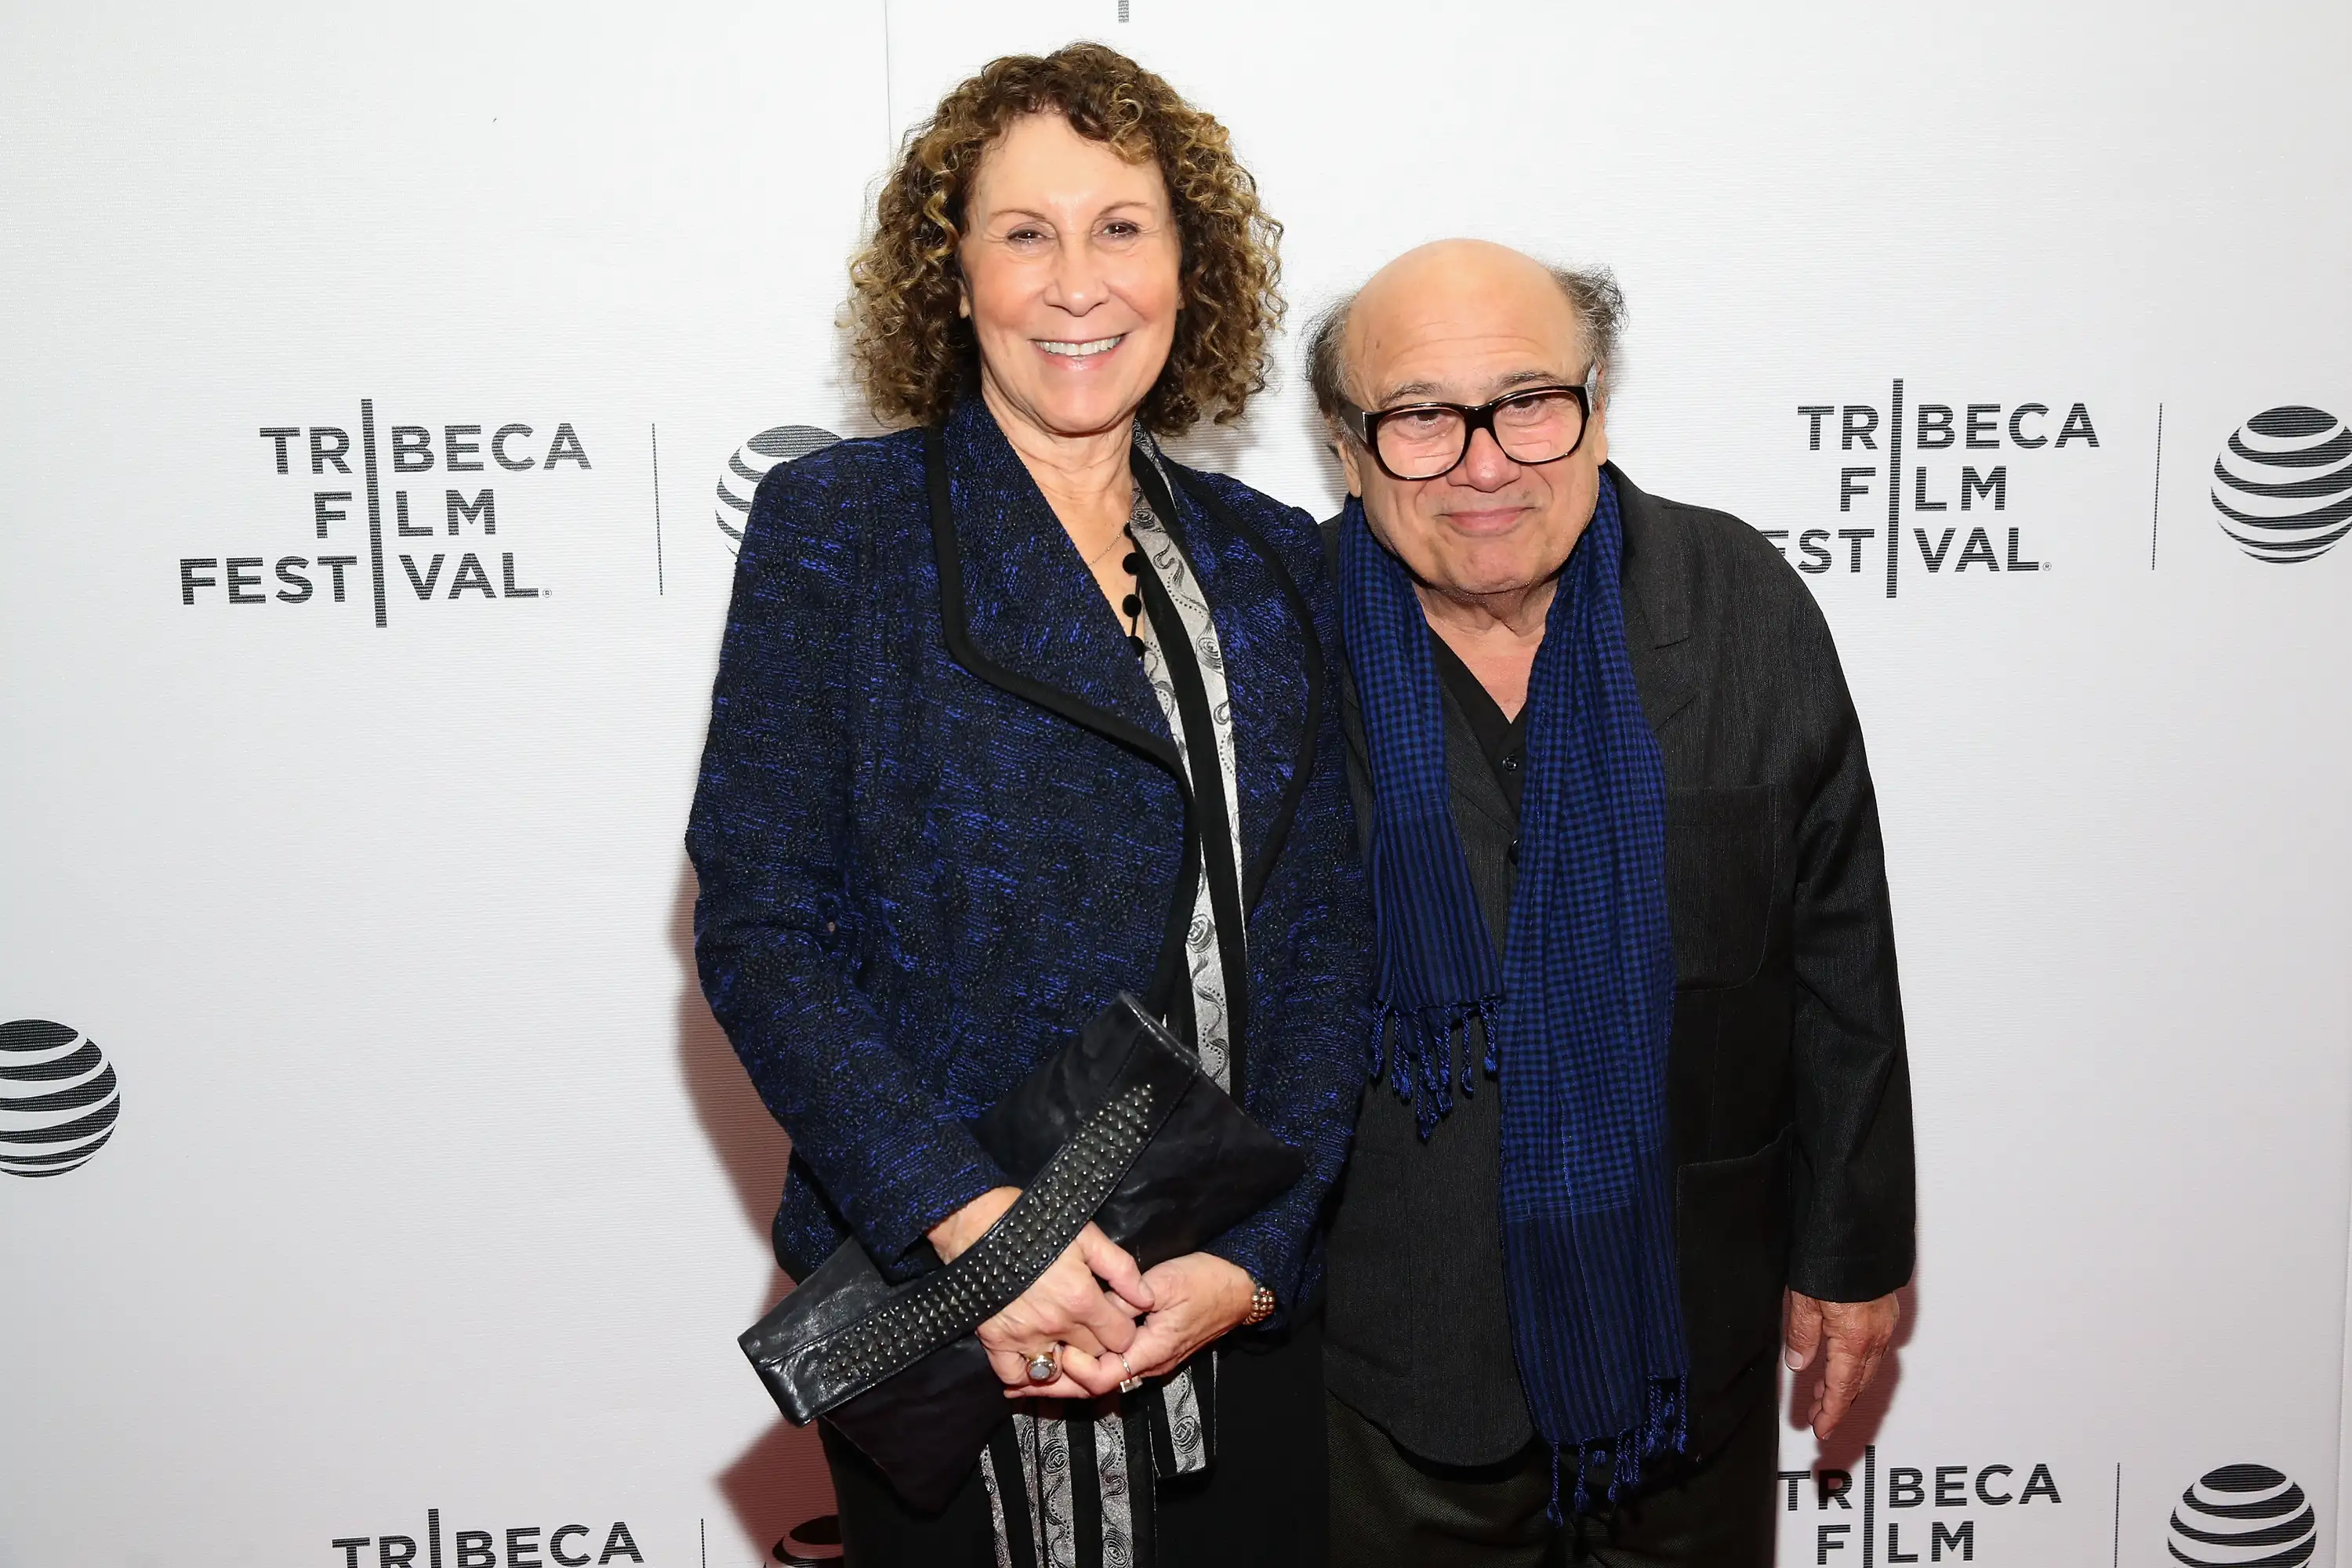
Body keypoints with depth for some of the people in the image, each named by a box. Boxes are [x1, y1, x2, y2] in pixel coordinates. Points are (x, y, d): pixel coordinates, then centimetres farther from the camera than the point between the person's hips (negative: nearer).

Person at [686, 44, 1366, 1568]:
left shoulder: (1275, 564, 6)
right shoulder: (835, 525, -4)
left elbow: (1328, 948, 3)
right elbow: (757, 927, -9)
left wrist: (1253, 1255, -10)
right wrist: (965, 1213, -19)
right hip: (934, 1310, -3)